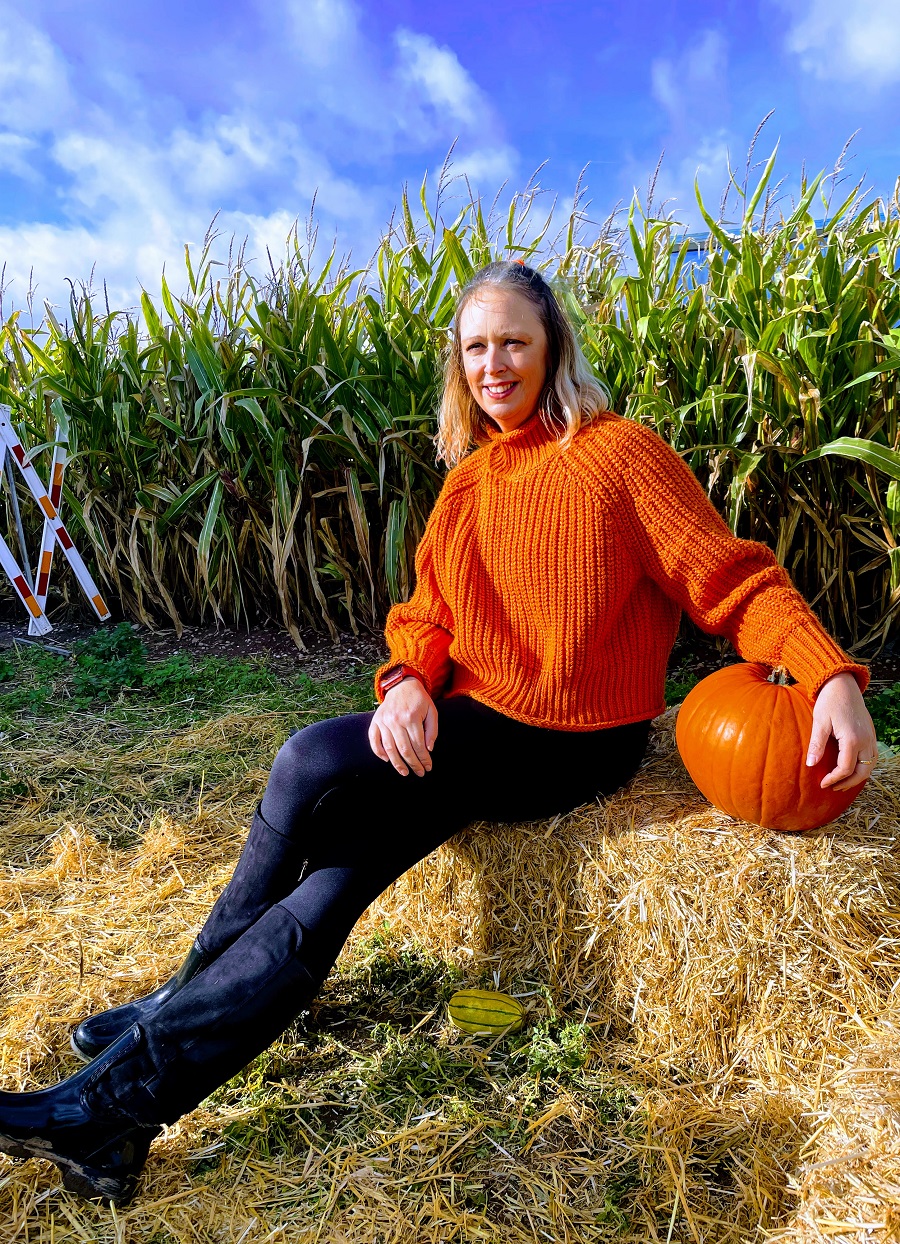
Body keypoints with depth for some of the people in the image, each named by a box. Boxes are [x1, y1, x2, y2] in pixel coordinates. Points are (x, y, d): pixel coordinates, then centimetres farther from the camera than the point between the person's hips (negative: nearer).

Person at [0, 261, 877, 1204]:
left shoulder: (619, 453, -6)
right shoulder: (468, 478, 12)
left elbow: (733, 580, -10)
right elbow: (427, 612, 9)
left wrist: (831, 674, -26)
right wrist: (408, 680, -13)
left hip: (577, 742, -6)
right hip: (474, 722, 6)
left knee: (314, 764, -20)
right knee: (338, 871, -16)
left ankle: (155, 1041, 0)